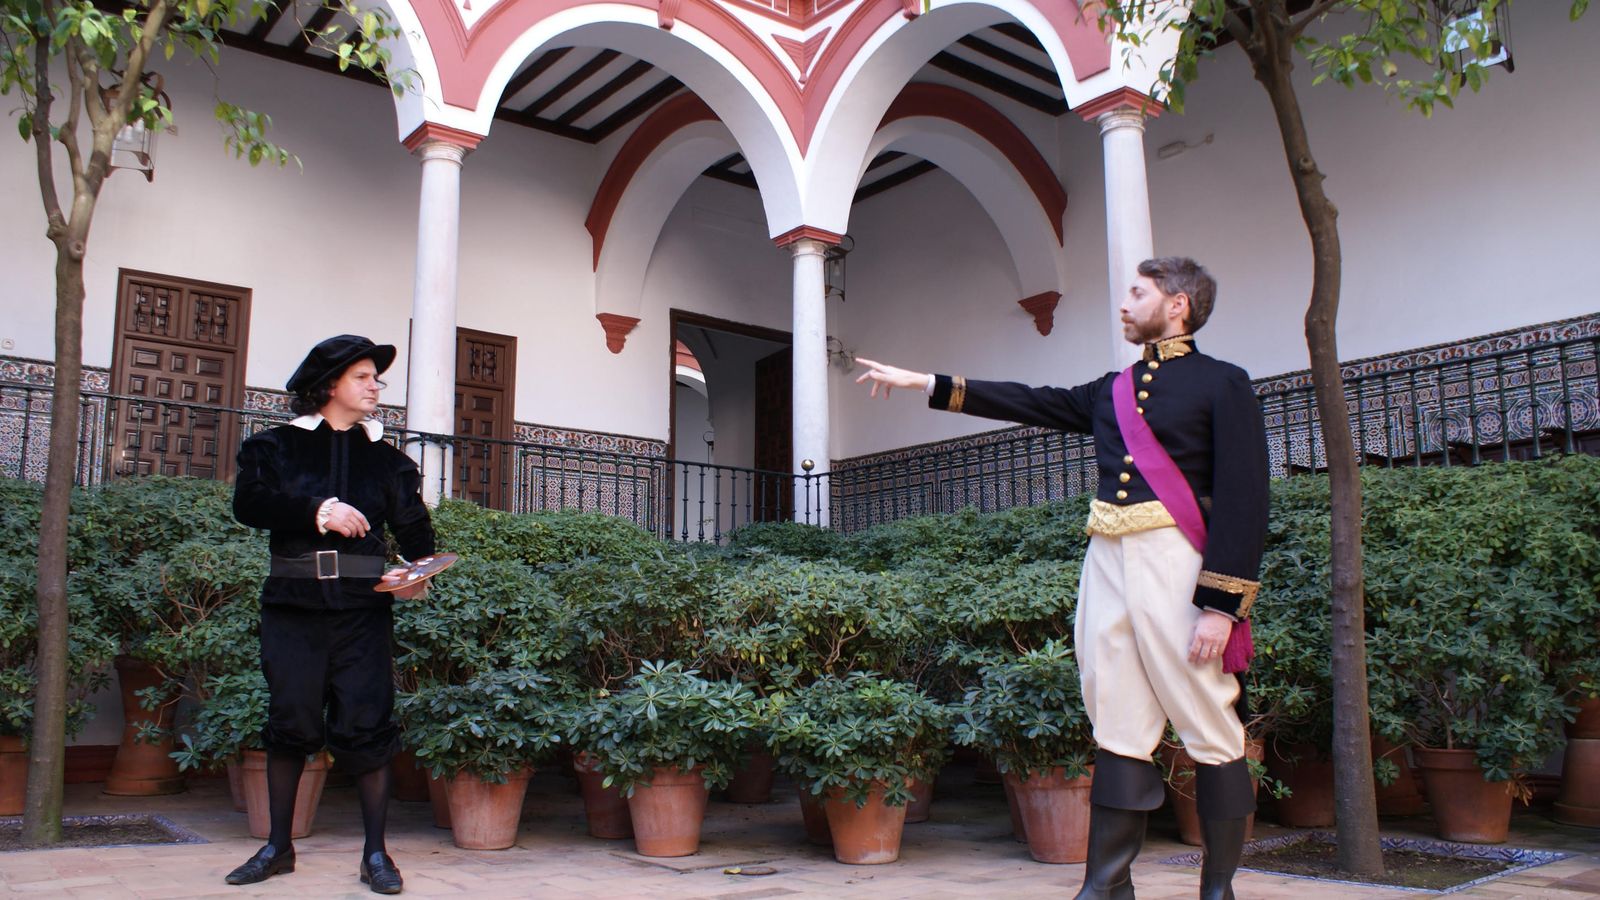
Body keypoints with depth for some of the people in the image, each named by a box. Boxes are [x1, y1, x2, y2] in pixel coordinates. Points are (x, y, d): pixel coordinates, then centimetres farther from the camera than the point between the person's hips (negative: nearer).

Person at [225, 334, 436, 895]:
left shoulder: (385, 457, 14)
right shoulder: (278, 446, 9)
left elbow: (412, 524, 8)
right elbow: (249, 502, -6)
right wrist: (317, 511, -17)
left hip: (362, 604, 0)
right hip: (293, 602, 0)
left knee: (366, 723, -3)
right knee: (289, 720, 3)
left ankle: (375, 853, 4)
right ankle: (278, 846, 19)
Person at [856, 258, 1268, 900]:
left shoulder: (1222, 384, -1)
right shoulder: (1112, 390, 20)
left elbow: (1244, 501, -8)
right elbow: (1032, 402, 22)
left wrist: (1221, 604, -16)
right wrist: (924, 383, 19)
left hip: (1173, 558, -6)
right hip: (1106, 558, 6)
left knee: (1209, 731, -1)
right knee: (1119, 731, 7)